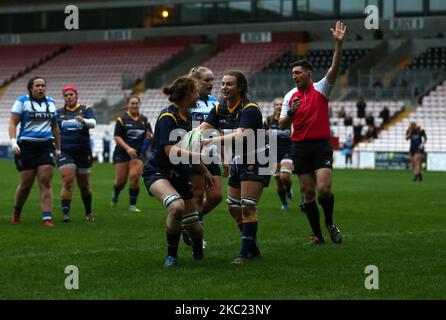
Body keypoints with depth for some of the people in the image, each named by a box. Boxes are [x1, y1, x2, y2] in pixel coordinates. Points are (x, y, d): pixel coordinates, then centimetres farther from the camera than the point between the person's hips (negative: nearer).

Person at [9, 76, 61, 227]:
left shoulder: (51, 102, 14)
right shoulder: (22, 101, 1)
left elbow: (55, 127, 21)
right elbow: (13, 123, -4)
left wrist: (58, 149, 21)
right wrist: (13, 142, -18)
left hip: (46, 145, 3)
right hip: (26, 145, -3)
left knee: (46, 182, -9)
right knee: (26, 184, 1)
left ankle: (47, 217, -11)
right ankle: (16, 212, 26)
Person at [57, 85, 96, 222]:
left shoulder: (85, 109, 4)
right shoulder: (58, 113, 9)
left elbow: (93, 123, -15)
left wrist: (83, 120, -36)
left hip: (83, 152, 0)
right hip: (65, 152, 0)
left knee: (84, 185, 10)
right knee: (68, 181, -17)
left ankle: (88, 212, 28)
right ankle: (65, 213, -17)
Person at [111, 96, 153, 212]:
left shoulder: (144, 119, 6)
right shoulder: (122, 119, -6)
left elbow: (150, 135, 11)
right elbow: (117, 137, -10)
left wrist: (150, 136, -15)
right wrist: (128, 148, -23)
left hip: (137, 154, 2)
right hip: (122, 153, -2)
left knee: (135, 177, -14)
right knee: (121, 180, 0)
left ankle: (132, 205, -4)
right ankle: (115, 196, 33)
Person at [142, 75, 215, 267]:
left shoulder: (187, 117, 10)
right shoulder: (167, 116, -17)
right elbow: (171, 151, -26)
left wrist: (205, 171, 26)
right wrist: (198, 155, -37)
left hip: (179, 175, 8)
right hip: (157, 172, -8)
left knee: (192, 224, 3)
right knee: (177, 206, -35)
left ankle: (198, 252, 34)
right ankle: (171, 255, -16)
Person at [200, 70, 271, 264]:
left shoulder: (249, 109, -22)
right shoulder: (220, 109, 0)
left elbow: (240, 135, -36)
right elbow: (203, 128, -11)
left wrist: (213, 141, -48)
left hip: (256, 161, -8)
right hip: (238, 161, 8)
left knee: (247, 207, -13)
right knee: (234, 208, 9)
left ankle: (245, 253, -9)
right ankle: (253, 249, 22)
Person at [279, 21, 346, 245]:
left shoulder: (321, 89, 0)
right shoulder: (290, 96, 8)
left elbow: (334, 68, -15)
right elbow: (282, 125, 6)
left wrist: (339, 43, -27)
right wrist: (290, 112, -15)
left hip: (321, 145, -3)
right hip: (300, 148, 3)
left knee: (324, 189, -15)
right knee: (308, 193, 2)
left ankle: (330, 224, 10)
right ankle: (317, 234, 10)